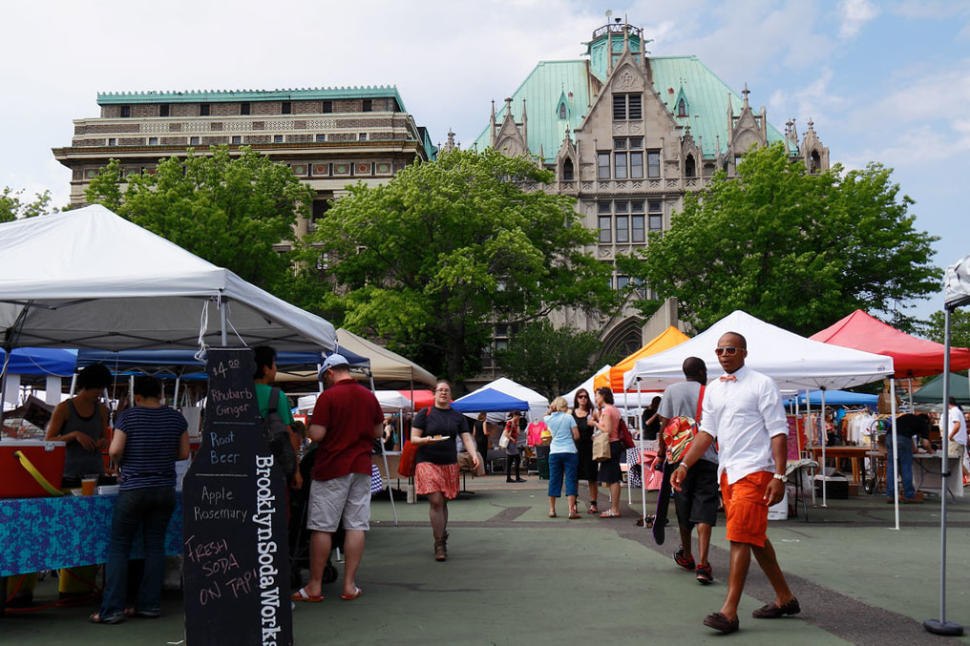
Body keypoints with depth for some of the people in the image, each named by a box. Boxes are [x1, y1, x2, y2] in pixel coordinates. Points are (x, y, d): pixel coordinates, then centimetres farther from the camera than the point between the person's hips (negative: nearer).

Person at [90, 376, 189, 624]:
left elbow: (115, 450, -13)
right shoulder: (176, 417, 4)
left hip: (134, 489, -4)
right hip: (165, 489, 4)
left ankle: (112, 609, 0)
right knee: (155, 545, 10)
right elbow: (184, 453, 6)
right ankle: (150, 604, 11)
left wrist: (120, 462, 8)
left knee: (119, 547, 3)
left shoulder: (128, 416, -6)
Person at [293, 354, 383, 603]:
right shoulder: (369, 396, 8)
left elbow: (316, 435, -13)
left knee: (322, 528, 1)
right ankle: (349, 585, 7)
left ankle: (314, 587, 6)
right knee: (356, 526, 5)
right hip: (361, 468, 5)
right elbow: (378, 432, 16)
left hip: (331, 469, -5)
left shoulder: (328, 397, -10)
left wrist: (310, 426, 7)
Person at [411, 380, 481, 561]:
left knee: (443, 502, 9)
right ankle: (439, 544, -8)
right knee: (436, 501, -12)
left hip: (449, 464, 3)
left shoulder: (458, 417, 11)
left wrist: (474, 455, -15)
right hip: (427, 463, -3)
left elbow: (467, 438, 3)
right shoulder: (425, 414, 2)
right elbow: (413, 439, 0)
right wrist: (426, 440, -22)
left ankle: (441, 538, 23)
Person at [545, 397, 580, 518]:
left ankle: (552, 510, 13)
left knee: (554, 480, 9)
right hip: (569, 452, -3)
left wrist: (550, 411, 11)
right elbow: (576, 436, -6)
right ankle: (572, 510, -7)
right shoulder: (568, 417, -4)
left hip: (554, 452, 3)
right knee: (570, 480, -2)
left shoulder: (549, 419, 3)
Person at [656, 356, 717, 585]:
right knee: (704, 509, -5)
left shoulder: (672, 391, 5)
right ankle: (702, 564, -17)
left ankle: (686, 556, 32)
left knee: (683, 507, 15)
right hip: (706, 456, -2)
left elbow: (665, 424, 3)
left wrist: (662, 449, 12)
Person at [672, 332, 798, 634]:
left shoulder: (762, 384, -4)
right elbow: (707, 431, 12)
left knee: (740, 537, -13)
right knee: (755, 537, 13)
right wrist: (684, 465, 0)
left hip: (754, 470, -7)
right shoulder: (713, 389, 14)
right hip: (727, 471, 7)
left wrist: (779, 476, -16)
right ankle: (785, 598, 26)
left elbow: (778, 432, -8)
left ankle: (729, 612, -13)